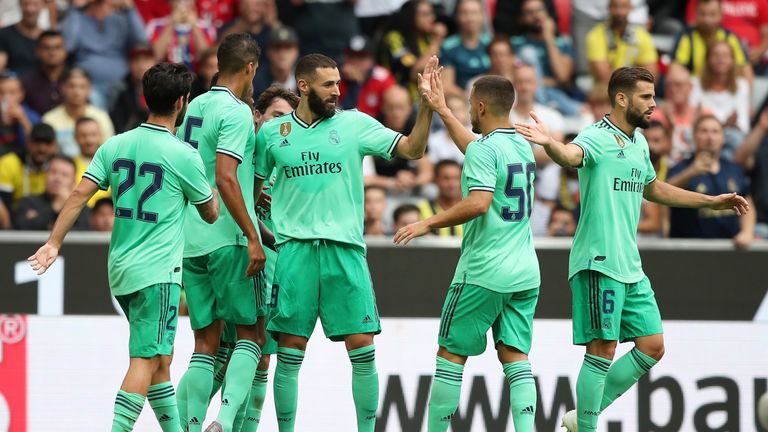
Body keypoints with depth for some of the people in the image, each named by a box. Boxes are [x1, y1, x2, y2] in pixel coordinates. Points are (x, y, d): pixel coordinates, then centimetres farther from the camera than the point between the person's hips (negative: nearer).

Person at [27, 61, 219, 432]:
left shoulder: (115, 146, 6)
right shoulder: (183, 155, -9)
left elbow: (79, 195, -1)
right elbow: (211, 214, 3)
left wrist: (53, 243, 1)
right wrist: (216, 189, 23)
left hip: (121, 269, 7)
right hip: (158, 271, -7)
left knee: (160, 360, 16)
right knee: (146, 360, -10)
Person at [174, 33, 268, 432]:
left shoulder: (193, 108, 14)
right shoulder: (236, 112, -10)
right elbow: (225, 178, -19)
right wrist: (252, 237, -19)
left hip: (190, 241, 7)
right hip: (228, 238, -7)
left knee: (205, 343, 8)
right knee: (251, 334, 0)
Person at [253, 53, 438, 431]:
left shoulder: (355, 124, 5)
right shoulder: (271, 133, 7)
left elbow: (413, 149, 1)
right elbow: (251, 187, 19)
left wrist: (427, 105, -11)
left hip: (345, 247, 0)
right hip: (295, 248, 0)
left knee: (362, 347, -4)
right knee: (290, 350, -1)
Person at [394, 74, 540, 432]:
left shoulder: (484, 149, -12)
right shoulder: (522, 146, 13)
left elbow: (479, 203, -26)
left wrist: (428, 224, -18)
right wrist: (442, 111, 41)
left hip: (483, 273, -7)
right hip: (525, 274, 7)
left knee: (451, 353, 5)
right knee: (515, 356, 3)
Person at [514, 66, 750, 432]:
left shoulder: (638, 142, 15)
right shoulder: (597, 138, -12)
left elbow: (654, 189, 33)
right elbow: (571, 155, -36)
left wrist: (712, 202, 37)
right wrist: (548, 143, -60)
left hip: (631, 267, 9)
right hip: (599, 264, -9)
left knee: (652, 347, 9)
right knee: (603, 350, -9)